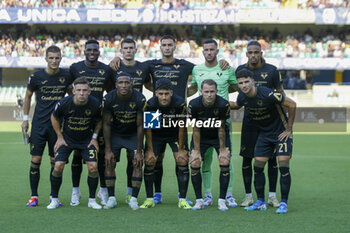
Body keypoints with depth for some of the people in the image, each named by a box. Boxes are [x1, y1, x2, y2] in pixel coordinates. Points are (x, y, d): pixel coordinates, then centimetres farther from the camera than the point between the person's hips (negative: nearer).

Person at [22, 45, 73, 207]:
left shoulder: (66, 76, 0)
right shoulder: (36, 77, -4)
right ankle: (34, 196, 7)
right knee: (35, 160, -3)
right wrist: (25, 119, 8)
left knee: (55, 161, 3)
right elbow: (28, 96, 10)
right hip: (39, 124, -1)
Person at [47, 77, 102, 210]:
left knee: (93, 166, -13)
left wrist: (94, 137, 0)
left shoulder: (95, 104, -19)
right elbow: (54, 117, -1)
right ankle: (54, 199, 4)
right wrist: (60, 137, -1)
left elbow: (99, 120, 4)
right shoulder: (64, 103, -22)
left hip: (87, 139, 1)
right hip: (66, 138, -1)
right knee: (58, 166, -13)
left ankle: (92, 200, 4)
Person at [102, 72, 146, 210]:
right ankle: (111, 198, -1)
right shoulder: (109, 99, -20)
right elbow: (106, 125, -12)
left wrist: (139, 151, -16)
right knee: (110, 163, -9)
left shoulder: (139, 99, -23)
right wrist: (108, 150, -15)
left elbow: (140, 126, -16)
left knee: (137, 164, -12)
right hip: (115, 133, 1)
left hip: (133, 135, -1)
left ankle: (134, 199, -6)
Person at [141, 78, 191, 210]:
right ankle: (149, 199, 2)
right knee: (149, 162, -9)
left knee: (183, 161, -13)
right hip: (156, 134, 1)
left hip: (176, 134, -1)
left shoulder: (180, 104, -26)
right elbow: (148, 128, -12)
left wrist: (181, 149, -13)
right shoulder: (150, 105, -24)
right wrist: (150, 150, -12)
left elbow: (182, 128, -16)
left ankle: (182, 200, -5)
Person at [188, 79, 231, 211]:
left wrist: (222, 149, -13)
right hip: (201, 136, 1)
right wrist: (196, 150, -13)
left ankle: (222, 200, -5)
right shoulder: (194, 105, -23)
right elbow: (196, 129, -14)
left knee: (225, 163, -15)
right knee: (194, 164, -11)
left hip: (219, 136, -1)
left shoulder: (223, 105, -26)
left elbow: (221, 129, -15)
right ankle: (199, 200, 1)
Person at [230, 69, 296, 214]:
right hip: (264, 134, 6)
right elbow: (236, 105, 18)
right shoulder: (242, 97, -8)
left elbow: (292, 105, -19)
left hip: (281, 132, -6)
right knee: (257, 167, 1)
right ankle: (260, 202, 13)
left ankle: (283, 203, -4)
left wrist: (289, 129, -13)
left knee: (283, 167, -13)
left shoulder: (268, 94, -27)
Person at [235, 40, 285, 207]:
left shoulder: (271, 70, -3)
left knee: (271, 157, 1)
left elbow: (280, 93, 6)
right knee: (247, 157, 1)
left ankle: (272, 195, 9)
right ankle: (248, 196, 9)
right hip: (249, 117, 1)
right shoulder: (241, 70, 3)